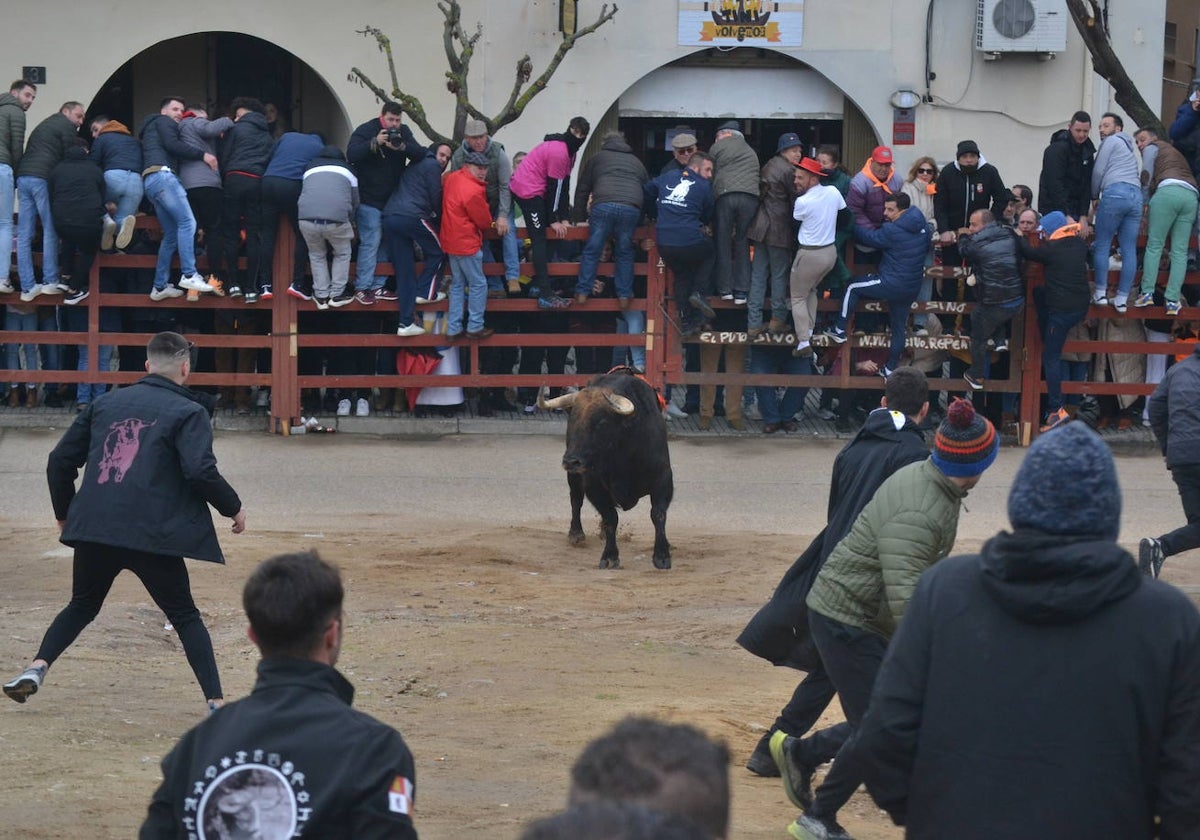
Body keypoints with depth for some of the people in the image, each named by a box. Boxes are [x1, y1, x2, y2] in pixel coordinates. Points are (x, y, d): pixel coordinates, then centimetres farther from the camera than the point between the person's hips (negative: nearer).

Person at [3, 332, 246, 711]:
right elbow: (201, 471, -12)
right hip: (152, 534, -4)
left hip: (94, 529, 4)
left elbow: (60, 460, 18)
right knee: (185, 616, 8)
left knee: (81, 606, 23)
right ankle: (215, 703, 1)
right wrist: (233, 508, 4)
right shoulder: (189, 412, 2)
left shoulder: (106, 403, 17)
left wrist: (65, 513, 30)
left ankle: (36, 668, 4)